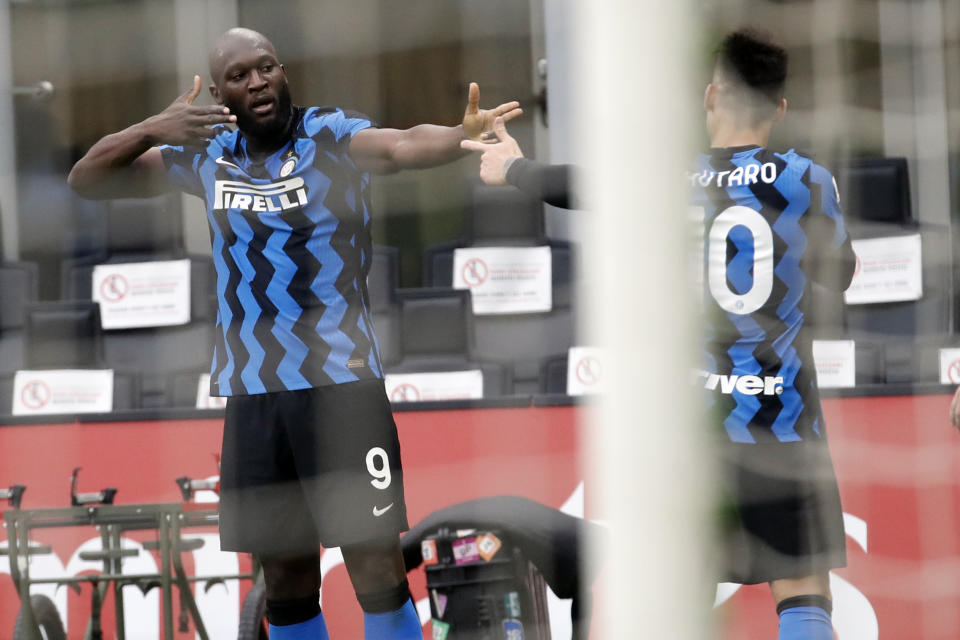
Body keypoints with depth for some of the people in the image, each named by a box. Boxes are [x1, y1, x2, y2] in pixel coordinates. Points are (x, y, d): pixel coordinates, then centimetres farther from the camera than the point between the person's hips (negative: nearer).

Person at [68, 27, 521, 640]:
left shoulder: (332, 137, -7)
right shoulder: (206, 155, 8)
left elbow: (402, 145, -29)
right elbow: (86, 180, 11)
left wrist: (464, 133, -52)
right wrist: (151, 130, -9)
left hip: (340, 379, -4)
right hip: (249, 389, 4)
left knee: (376, 563, -7)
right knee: (285, 571, 10)